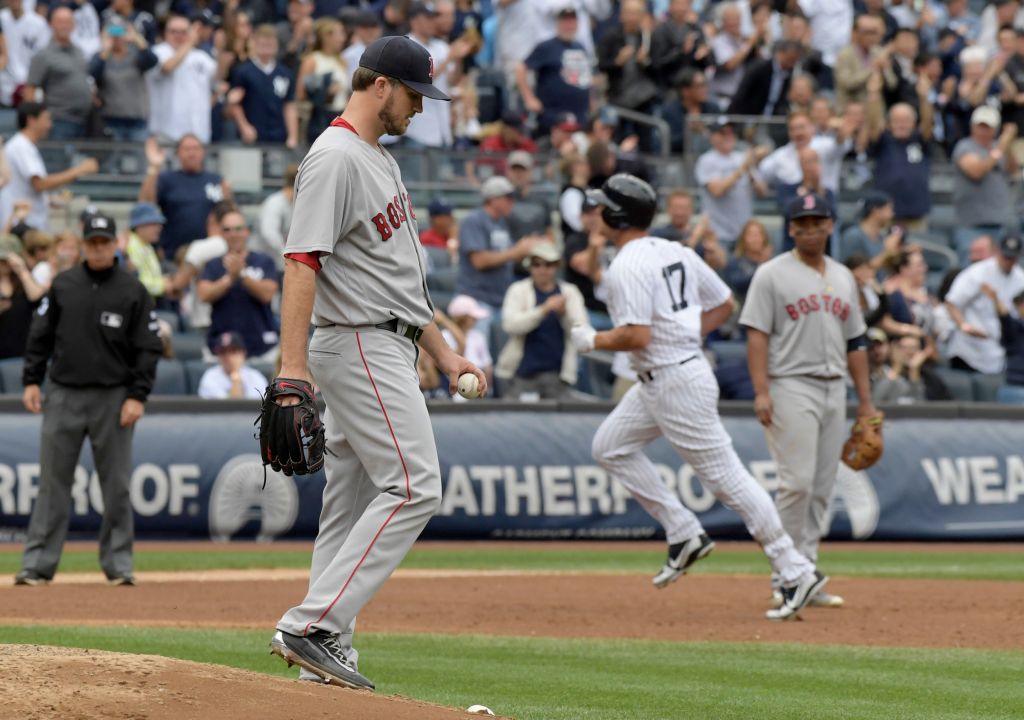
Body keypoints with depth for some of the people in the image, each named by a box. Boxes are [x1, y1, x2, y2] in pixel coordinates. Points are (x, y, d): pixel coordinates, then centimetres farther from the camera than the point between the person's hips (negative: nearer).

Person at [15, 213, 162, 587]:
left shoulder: (133, 291, 1)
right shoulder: (62, 285, 7)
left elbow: (148, 349, 0)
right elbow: (40, 336, 11)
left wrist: (138, 396, -7)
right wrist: (31, 380, 2)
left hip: (112, 398, -2)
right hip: (64, 396, 2)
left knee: (116, 485, 1)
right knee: (52, 482, 0)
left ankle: (118, 563, 8)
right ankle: (37, 564, 1)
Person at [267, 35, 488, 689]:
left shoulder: (380, 160, 19)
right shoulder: (334, 158, -14)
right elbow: (302, 262, -22)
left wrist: (444, 353, 21)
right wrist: (293, 365, -30)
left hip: (388, 349, 10)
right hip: (361, 346, -10)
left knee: (352, 502, 8)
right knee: (414, 487, -15)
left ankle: (325, 651, 8)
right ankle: (312, 627, -18)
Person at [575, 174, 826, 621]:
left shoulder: (628, 267, -17)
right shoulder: (676, 253, 11)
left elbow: (636, 336, -25)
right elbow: (724, 304, 16)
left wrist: (592, 341, -8)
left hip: (675, 382, -10)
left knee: (725, 476, -7)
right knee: (610, 447, 17)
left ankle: (796, 572, -6)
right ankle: (684, 534, 14)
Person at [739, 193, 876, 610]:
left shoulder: (843, 278, 17)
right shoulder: (772, 274, -1)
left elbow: (855, 341, 19)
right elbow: (756, 335, -8)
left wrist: (865, 400, 14)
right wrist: (761, 392, -18)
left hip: (834, 389, 6)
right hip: (791, 386, -6)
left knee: (822, 487, 4)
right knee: (797, 482, -13)